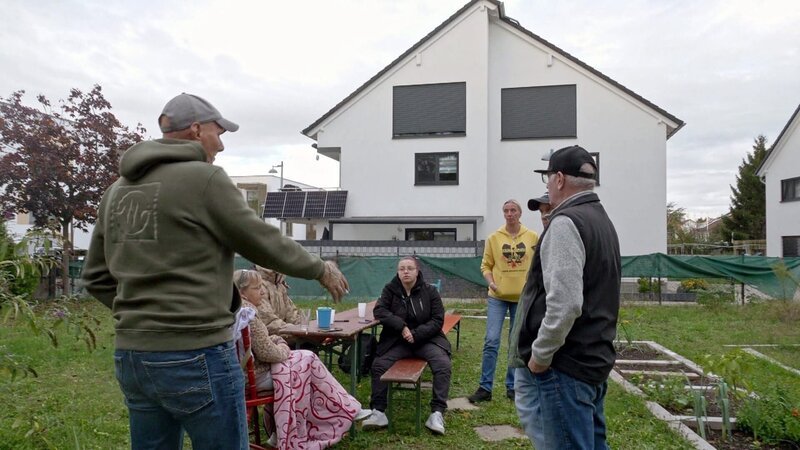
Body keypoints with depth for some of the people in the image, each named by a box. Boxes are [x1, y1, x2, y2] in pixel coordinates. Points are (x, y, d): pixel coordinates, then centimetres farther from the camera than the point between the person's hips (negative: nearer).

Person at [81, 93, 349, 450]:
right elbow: (264, 243, -6)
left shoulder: (117, 189, 11)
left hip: (129, 354, 8)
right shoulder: (203, 178, -11)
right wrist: (321, 270, 8)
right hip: (195, 356, -8)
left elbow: (96, 277, 15)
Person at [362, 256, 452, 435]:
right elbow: (379, 310, -12)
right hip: (397, 340, 1)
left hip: (426, 339, -1)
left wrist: (416, 334, -19)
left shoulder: (430, 291, -2)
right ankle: (379, 412, -13)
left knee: (444, 364, -26)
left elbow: (437, 320, -4)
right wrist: (401, 326, -24)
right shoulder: (390, 289, 0)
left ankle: (437, 412, -21)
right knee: (378, 364, -20)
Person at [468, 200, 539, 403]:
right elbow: (486, 265, 2)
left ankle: (512, 386, 22)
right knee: (491, 340, -6)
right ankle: (485, 388, 3)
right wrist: (491, 282, -14)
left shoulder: (533, 237, 2)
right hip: (498, 296, -1)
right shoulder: (494, 238, 0)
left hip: (523, 297, 1)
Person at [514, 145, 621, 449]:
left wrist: (540, 354, -14)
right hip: (595, 358, 10)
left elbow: (564, 303, -26)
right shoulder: (602, 220, 14)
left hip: (566, 365, -10)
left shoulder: (566, 222, -16)